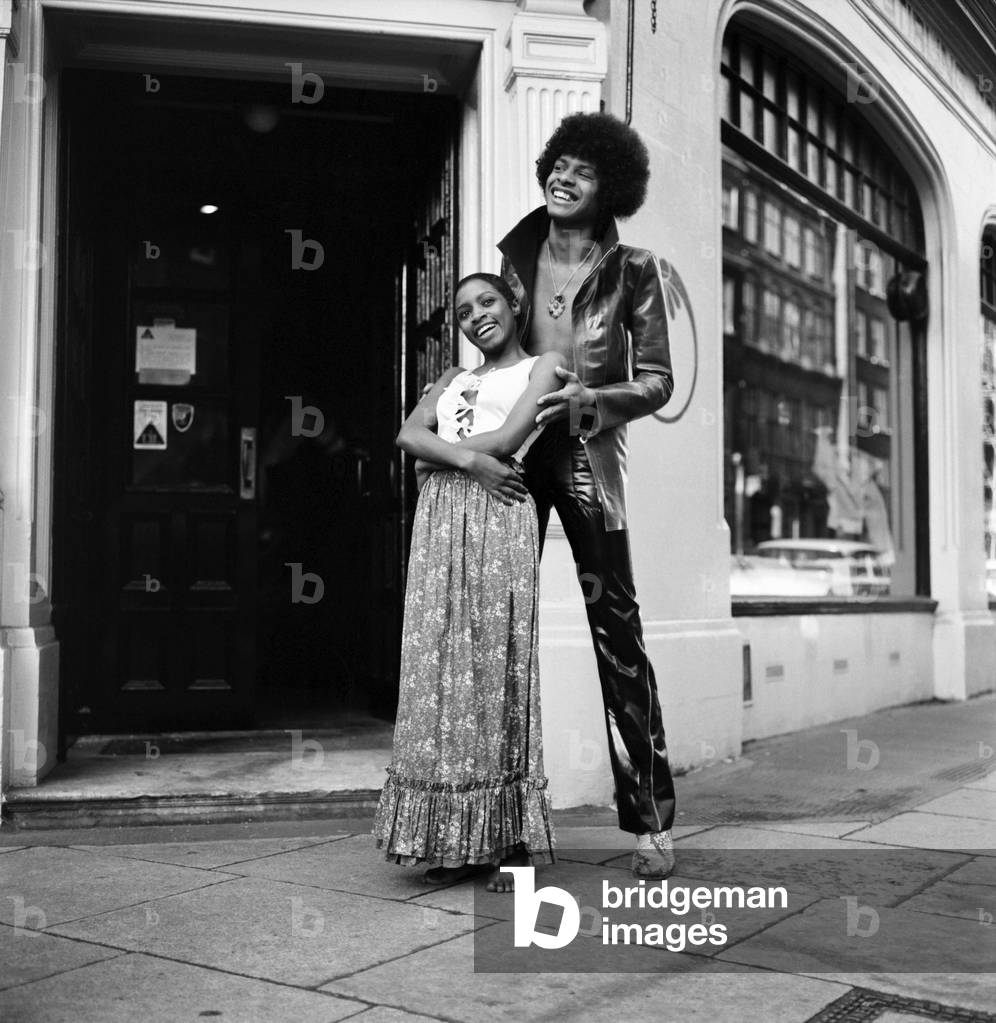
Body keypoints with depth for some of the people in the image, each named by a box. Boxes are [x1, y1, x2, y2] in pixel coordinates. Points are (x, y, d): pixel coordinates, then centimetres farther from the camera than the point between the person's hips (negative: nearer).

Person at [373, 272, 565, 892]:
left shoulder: (543, 366, 13)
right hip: (440, 522, 5)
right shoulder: (453, 380, 27)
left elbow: (509, 438, -3)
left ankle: (513, 840, -1)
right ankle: (459, 841, 4)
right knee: (441, 667, -1)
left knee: (499, 667, -7)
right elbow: (408, 435, 9)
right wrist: (471, 461, -8)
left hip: (500, 519, -5)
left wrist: (439, 456, 4)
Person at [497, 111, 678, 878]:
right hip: (511, 452, 3)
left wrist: (591, 397, -16)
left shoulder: (632, 270, 1)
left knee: (618, 631, -5)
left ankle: (652, 820, 3)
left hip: (587, 456, -3)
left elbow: (658, 381, 0)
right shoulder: (516, 258, 10)